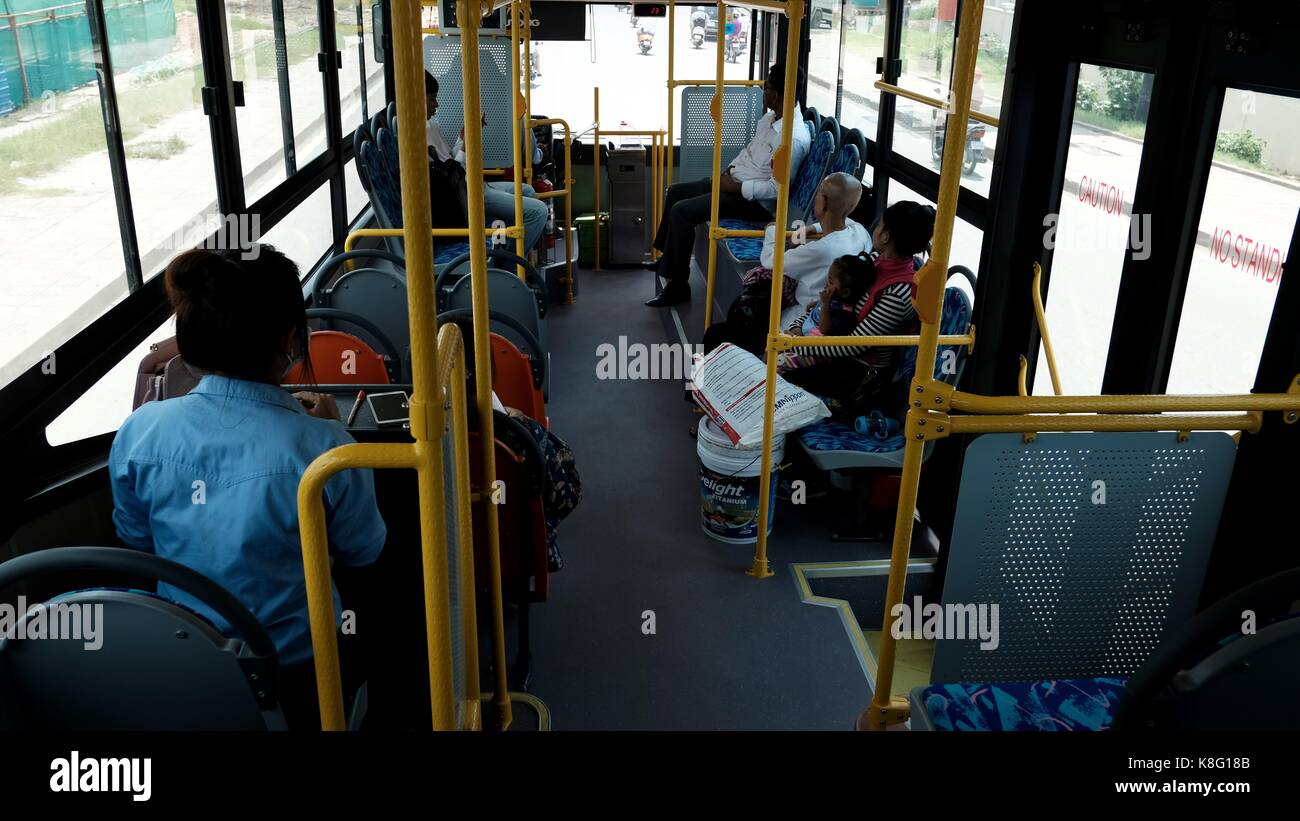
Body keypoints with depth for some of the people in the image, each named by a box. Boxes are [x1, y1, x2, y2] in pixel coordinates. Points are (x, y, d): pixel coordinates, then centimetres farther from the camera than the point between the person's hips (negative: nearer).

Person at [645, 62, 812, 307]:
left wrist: (736, 187, -19)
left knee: (681, 212, -21)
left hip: (755, 202, -10)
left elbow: (777, 188, -27)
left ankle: (678, 286, -10)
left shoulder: (794, 138, -26)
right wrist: (730, 170, 4)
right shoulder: (771, 117, 4)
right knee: (676, 191, 14)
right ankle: (668, 259, 28)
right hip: (736, 182, 10)